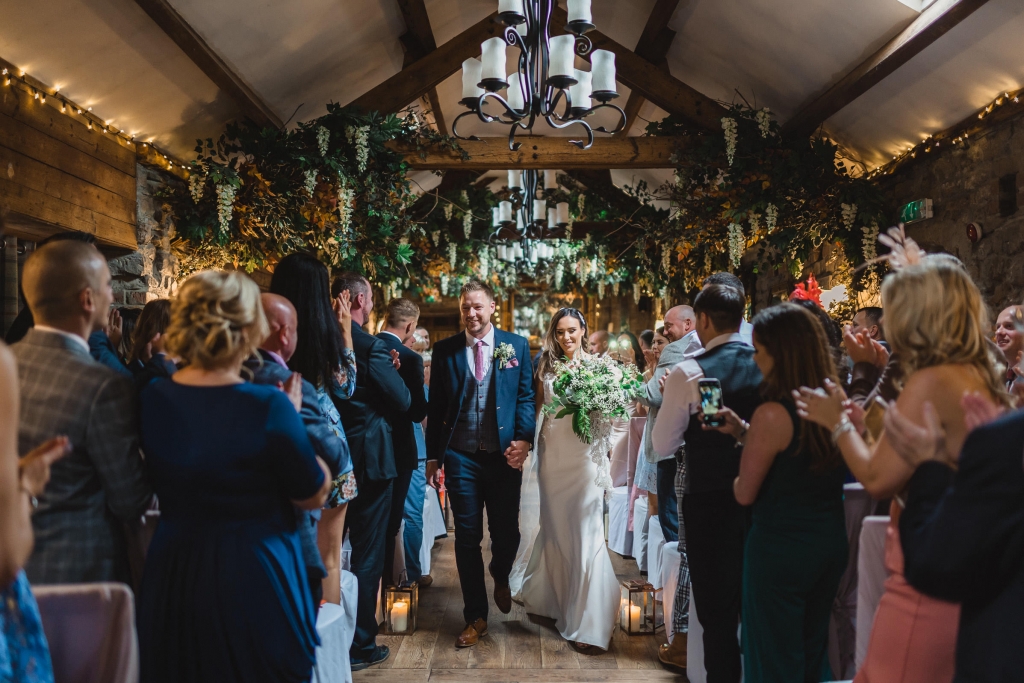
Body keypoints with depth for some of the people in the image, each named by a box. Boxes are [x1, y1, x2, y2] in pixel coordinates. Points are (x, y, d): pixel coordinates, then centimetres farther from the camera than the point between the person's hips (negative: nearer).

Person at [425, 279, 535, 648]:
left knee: (507, 533, 9)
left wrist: (524, 439, -13)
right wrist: (433, 456, 3)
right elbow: (435, 407, 6)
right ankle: (476, 617, 22)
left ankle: (501, 578, 44)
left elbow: (526, 396, 2)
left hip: (505, 453, 0)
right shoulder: (444, 349, 3)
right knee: (467, 538, 7)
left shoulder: (517, 345, 2)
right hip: (461, 456, 0)